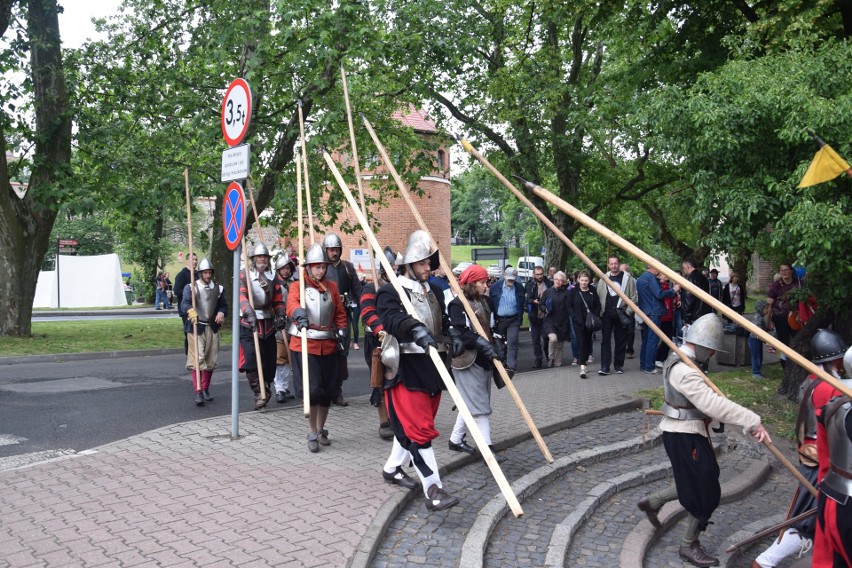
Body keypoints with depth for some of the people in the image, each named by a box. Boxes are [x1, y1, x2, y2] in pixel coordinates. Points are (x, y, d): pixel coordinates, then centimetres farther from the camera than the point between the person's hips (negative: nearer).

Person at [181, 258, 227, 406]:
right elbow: (184, 303, -15)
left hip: (212, 328, 4)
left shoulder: (218, 288, 11)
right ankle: (198, 392, -10)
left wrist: (221, 313, -10)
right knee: (197, 360, -10)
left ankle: (205, 389, 24)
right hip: (196, 327, -4)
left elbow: (224, 305, 14)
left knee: (210, 360, 9)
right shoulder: (190, 287, -1)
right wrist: (190, 310, -38)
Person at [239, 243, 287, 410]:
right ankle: (259, 393, -11)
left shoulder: (272, 277, 13)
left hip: (268, 323, 5)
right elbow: (241, 295, -18)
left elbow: (278, 300, 14)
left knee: (269, 359, 9)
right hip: (248, 323, -4)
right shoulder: (244, 275, -1)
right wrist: (249, 312, -35)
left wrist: (280, 316, -5)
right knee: (251, 359, -17)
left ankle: (264, 390, 28)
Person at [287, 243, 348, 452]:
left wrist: (342, 335, 2)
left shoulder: (332, 287, 12)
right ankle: (312, 434, 5)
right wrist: (299, 313, -44)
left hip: (329, 345, 4)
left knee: (328, 390, 9)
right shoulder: (297, 286, -1)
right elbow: (292, 304, -22)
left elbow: (340, 313, 14)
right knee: (313, 389, -12)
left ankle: (321, 430, 29)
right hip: (304, 345, -4)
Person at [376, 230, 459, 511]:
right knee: (419, 429, -10)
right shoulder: (391, 292, -8)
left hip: (431, 368, 8)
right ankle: (433, 489, -9)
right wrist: (416, 329, -47)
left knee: (410, 425, 17)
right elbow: (393, 319, -28)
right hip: (406, 370, -7)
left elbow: (446, 324, 17)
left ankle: (392, 468, 36)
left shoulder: (434, 293, 16)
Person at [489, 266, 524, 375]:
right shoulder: (495, 287, -4)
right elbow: (490, 303, 0)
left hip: (513, 320, 0)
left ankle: (511, 367, -12)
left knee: (512, 342, -10)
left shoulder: (519, 288, 0)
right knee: (499, 344, 7)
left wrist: (519, 320, 1)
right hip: (499, 320, 0)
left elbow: (521, 305, 6)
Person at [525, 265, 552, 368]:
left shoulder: (549, 283, 2)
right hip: (535, 316, 1)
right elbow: (527, 298, -8)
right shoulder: (530, 285, 2)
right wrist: (533, 301, -27)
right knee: (536, 339, 7)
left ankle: (549, 358, 19)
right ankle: (538, 359, 17)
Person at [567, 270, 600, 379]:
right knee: (581, 343, -10)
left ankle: (585, 361, 28)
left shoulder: (592, 291, 5)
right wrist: (575, 318, -12)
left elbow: (598, 305, 8)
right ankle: (582, 367, -16)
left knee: (588, 342, 11)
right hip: (579, 322, -3)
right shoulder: (573, 291, -2)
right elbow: (569, 306, -2)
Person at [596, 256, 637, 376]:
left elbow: (633, 296, -1)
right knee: (605, 340, -2)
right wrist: (600, 311, 2)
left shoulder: (627, 278, 1)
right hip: (607, 313, 2)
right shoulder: (603, 279, 10)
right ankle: (605, 366, -2)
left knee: (621, 341, 5)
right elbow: (599, 296, 11)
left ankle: (619, 365, 15)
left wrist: (628, 311, -8)